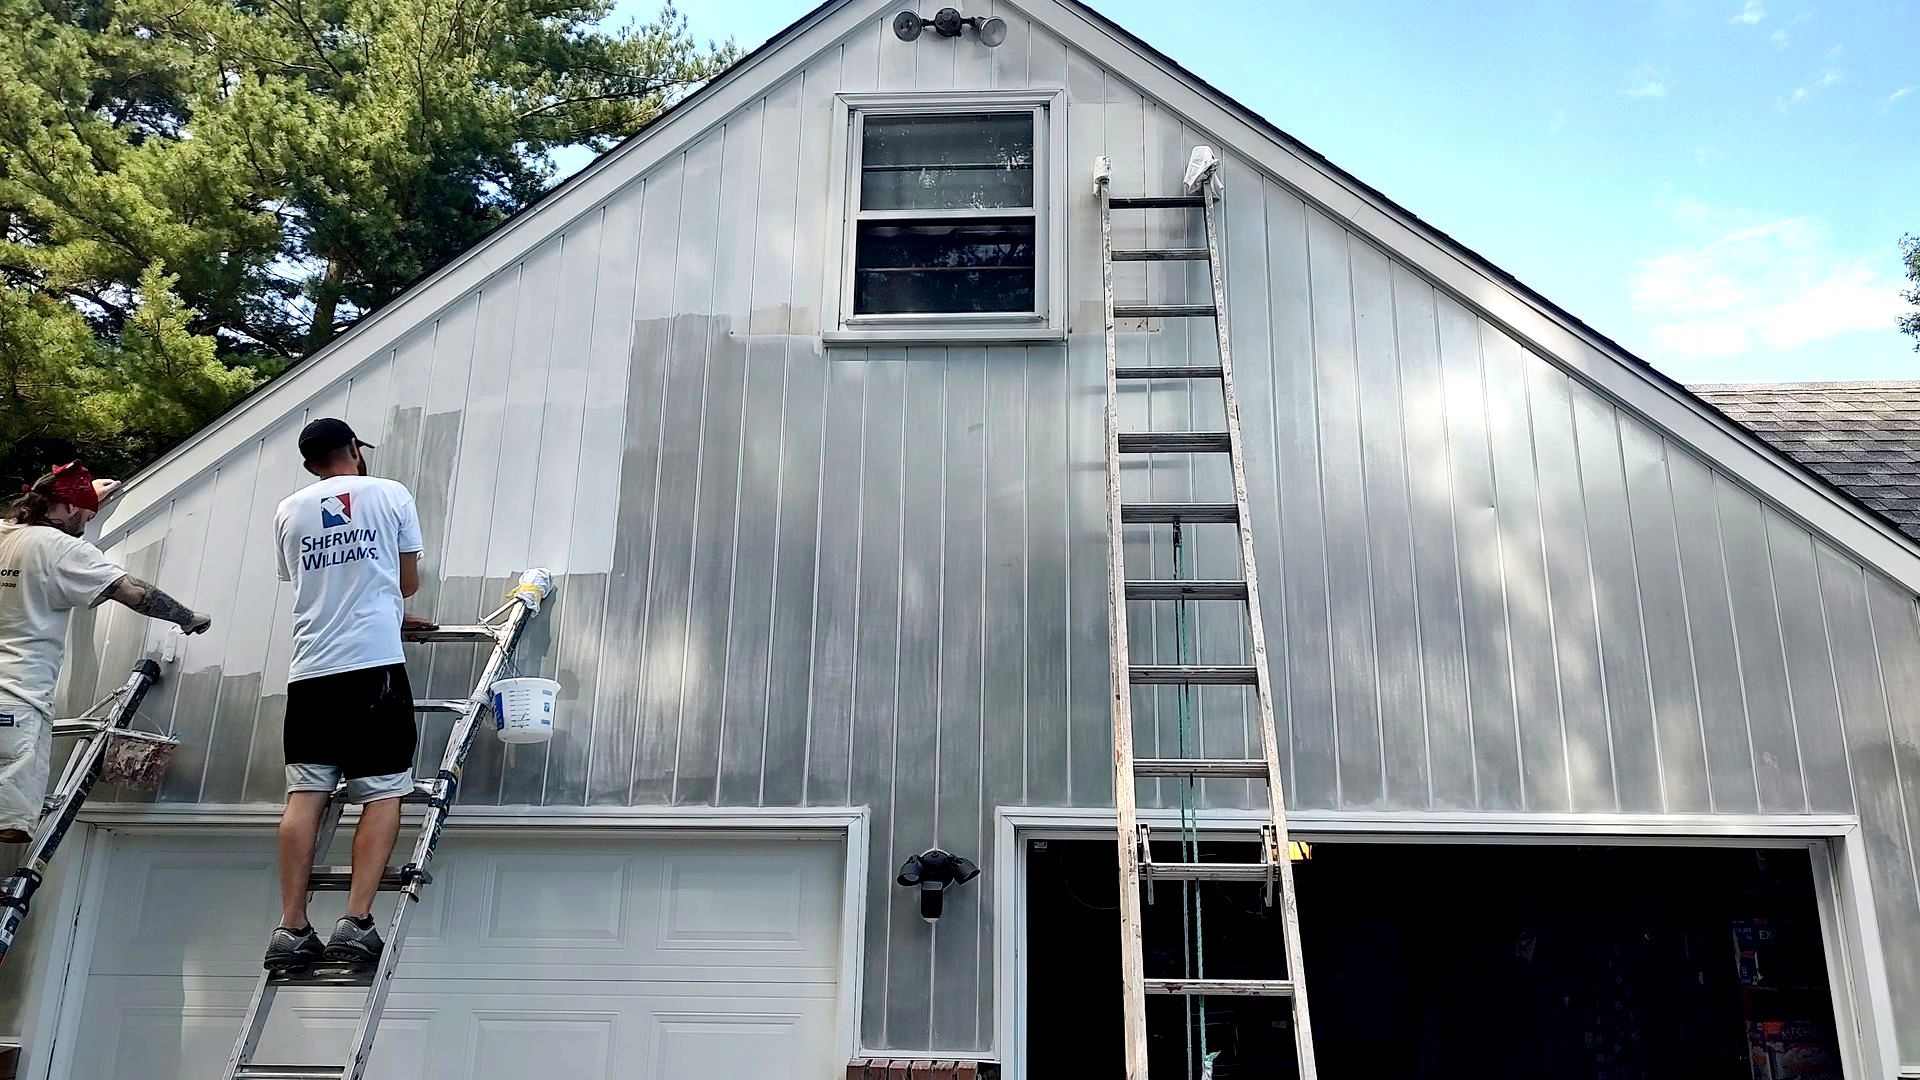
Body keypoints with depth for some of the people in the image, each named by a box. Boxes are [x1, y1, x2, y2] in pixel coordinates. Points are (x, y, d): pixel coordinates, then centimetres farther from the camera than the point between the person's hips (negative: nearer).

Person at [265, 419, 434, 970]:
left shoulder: (289, 511, 15)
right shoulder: (391, 495, 7)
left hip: (311, 669, 3)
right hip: (376, 662, -3)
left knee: (305, 794, 4)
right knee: (383, 795, 0)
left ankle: (291, 928, 0)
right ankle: (356, 922, -9)